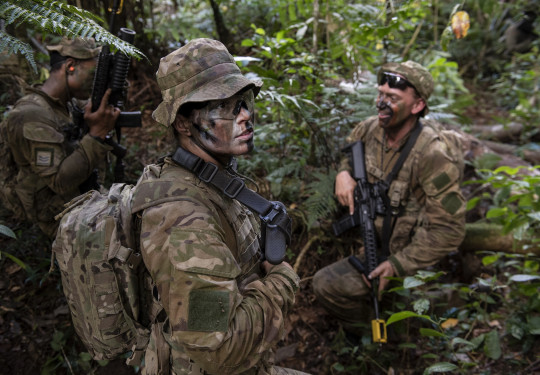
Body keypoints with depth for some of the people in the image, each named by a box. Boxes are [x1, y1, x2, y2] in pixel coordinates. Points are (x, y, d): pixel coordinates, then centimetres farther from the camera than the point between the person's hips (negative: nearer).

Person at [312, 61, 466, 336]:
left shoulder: (434, 155, -29)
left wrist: (397, 265, -27)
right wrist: (343, 173, -11)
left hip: (408, 251, -8)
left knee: (325, 285, -14)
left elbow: (448, 231, -27)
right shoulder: (370, 129, -9)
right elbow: (344, 154, 13)